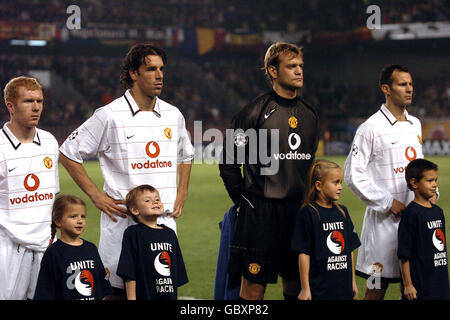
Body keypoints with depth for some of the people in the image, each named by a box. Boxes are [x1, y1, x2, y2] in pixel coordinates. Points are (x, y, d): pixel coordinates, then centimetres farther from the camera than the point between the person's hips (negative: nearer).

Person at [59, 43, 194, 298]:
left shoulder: (173, 115, 10)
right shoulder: (110, 116, -6)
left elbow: (186, 155, 29)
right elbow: (68, 153, 0)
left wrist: (181, 193, 15)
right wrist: (96, 195, -4)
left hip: (165, 219, 5)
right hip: (123, 219, -4)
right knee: (116, 290, -3)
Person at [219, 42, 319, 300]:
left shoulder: (310, 114, 12)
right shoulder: (254, 112, -7)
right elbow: (229, 162, -3)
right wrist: (245, 201, -3)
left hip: (299, 210, 6)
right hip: (261, 213, -6)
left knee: (297, 288, 10)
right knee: (253, 290, -4)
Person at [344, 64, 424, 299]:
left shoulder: (415, 124, 13)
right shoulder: (370, 128, -9)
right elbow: (353, 175, -11)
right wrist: (388, 203, -13)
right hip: (384, 219, -6)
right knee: (376, 288, -2)